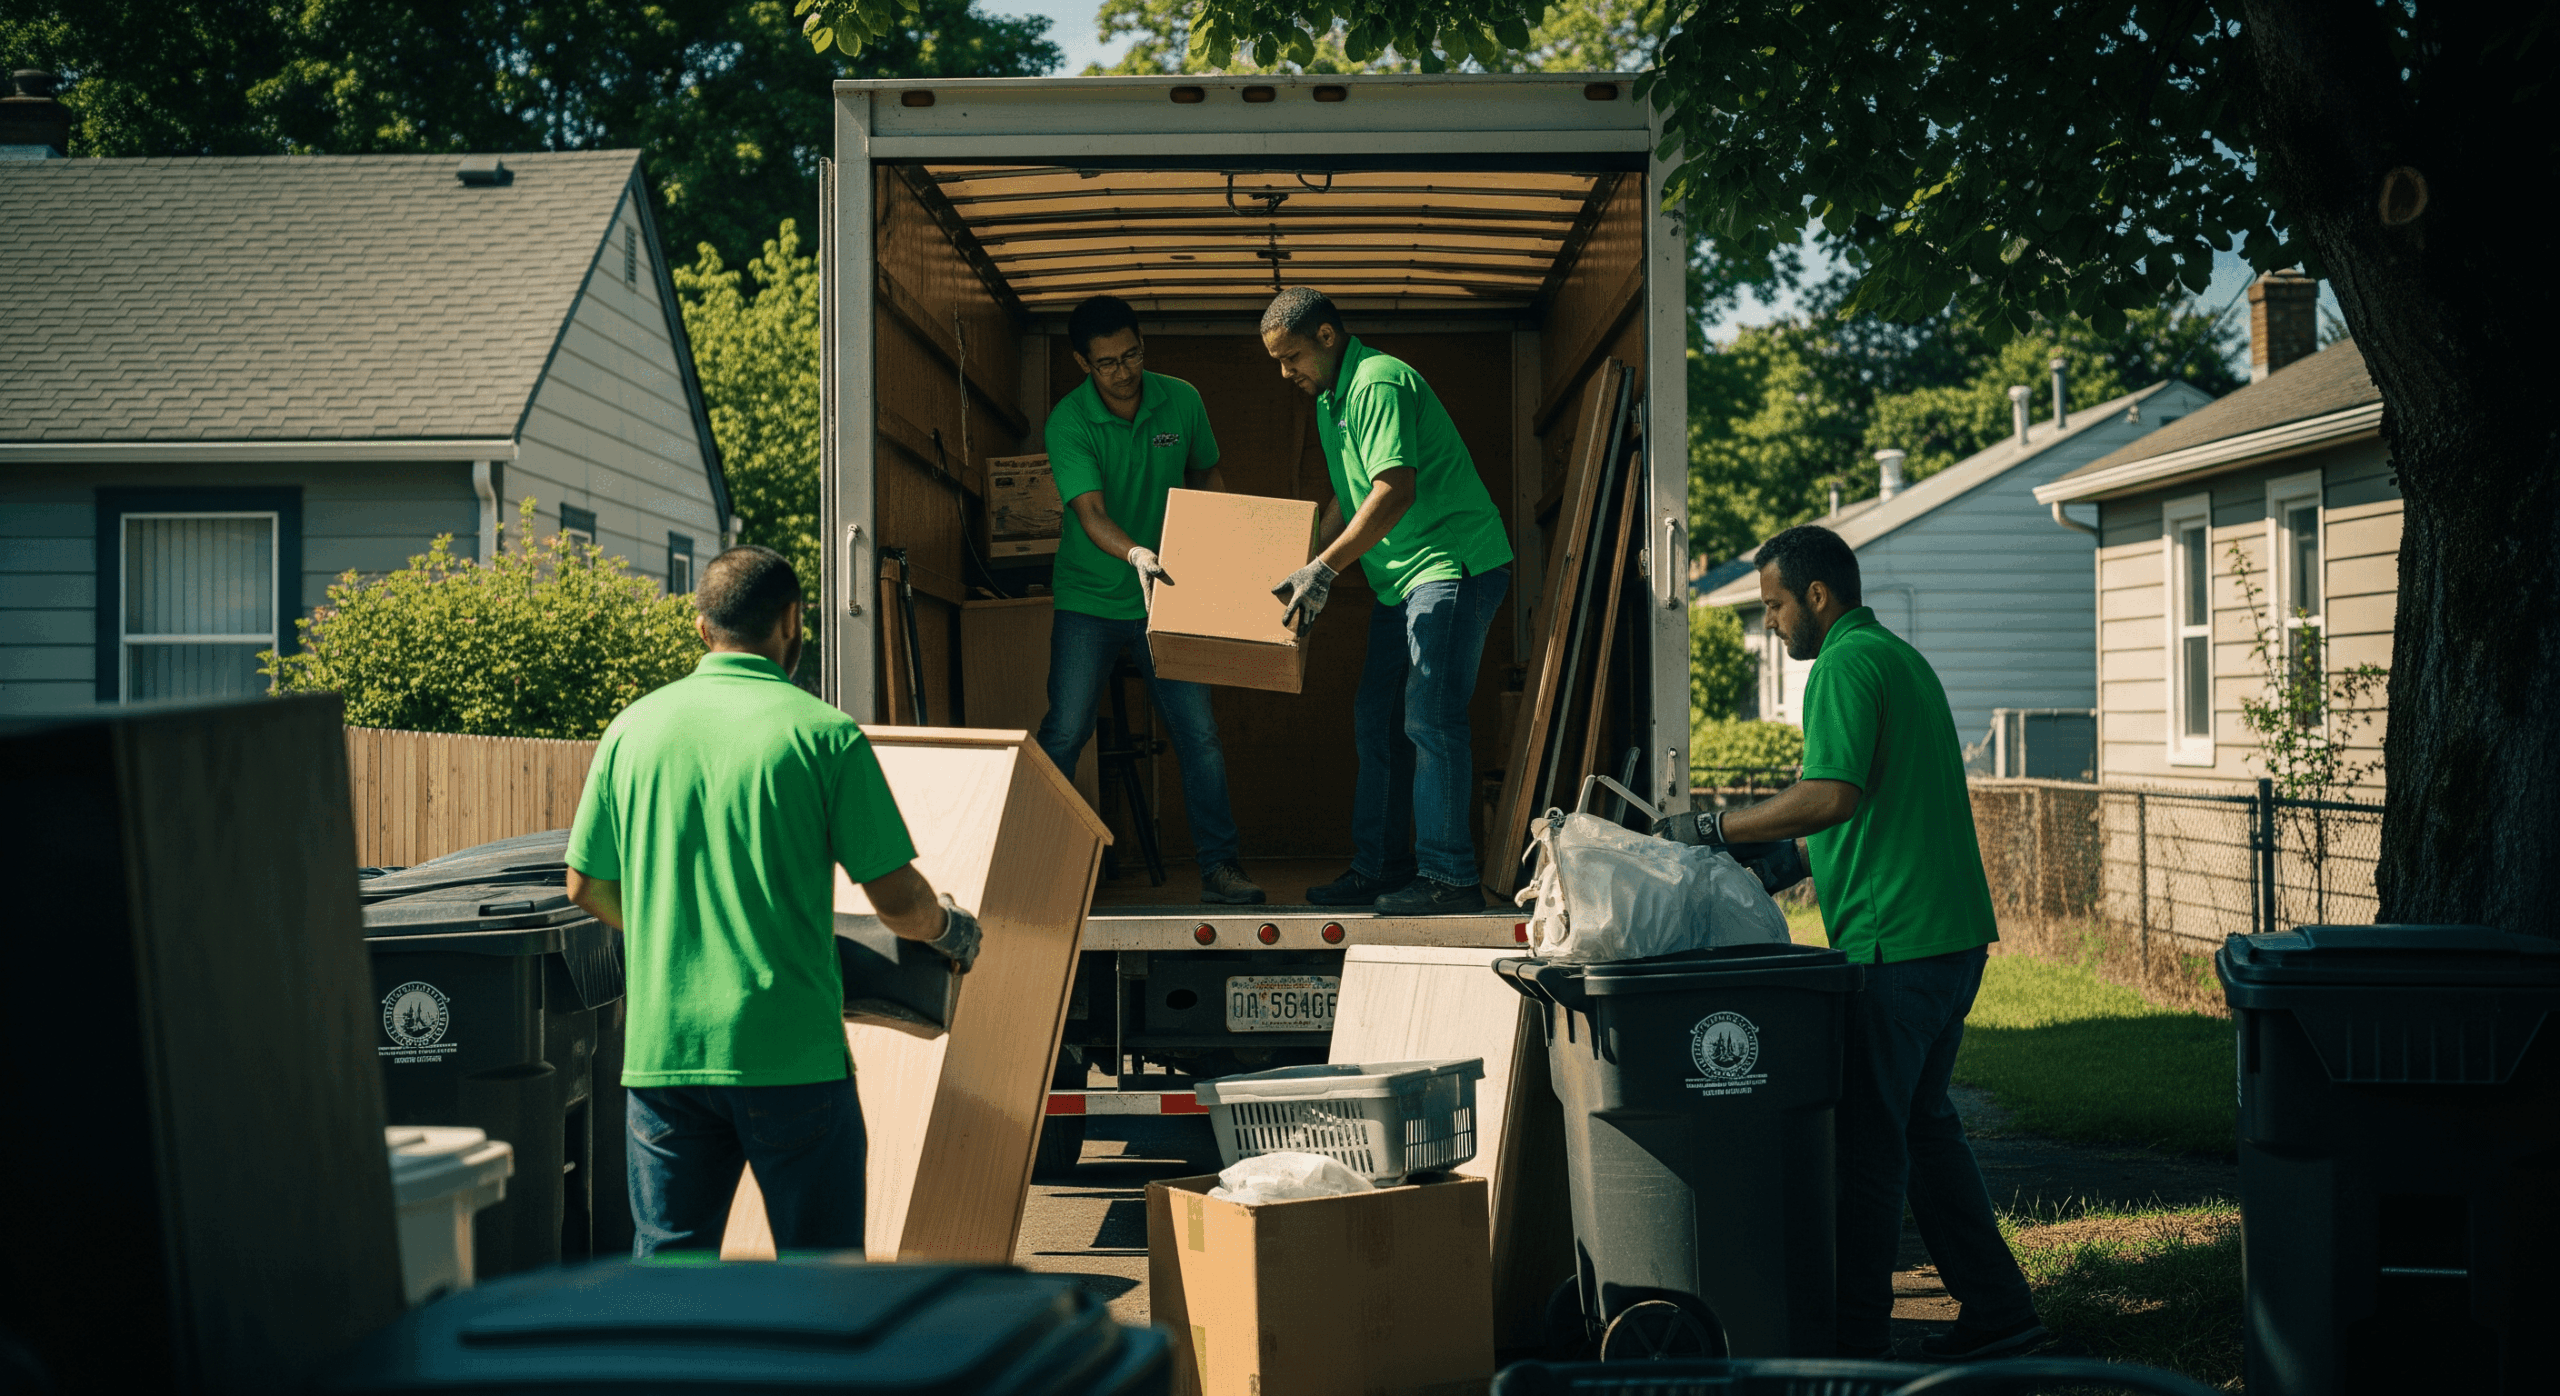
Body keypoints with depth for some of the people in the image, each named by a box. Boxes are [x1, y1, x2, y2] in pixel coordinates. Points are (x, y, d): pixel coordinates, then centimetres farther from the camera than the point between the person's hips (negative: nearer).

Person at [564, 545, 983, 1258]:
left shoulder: (632, 727, 4)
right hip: (790, 1051, -4)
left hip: (661, 1051, 4)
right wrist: (950, 930, 15)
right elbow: (897, 899, -7)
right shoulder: (822, 733, -7)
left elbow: (586, 886, 12)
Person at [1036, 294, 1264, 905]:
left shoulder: (1181, 401, -4)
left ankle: (1218, 865, 6)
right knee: (1064, 733, -5)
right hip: (1089, 598, -2)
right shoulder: (1067, 422, -15)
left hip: (1165, 597, 3)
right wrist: (1136, 555, -45)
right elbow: (1090, 512, -27)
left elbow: (1206, 473, 14)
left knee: (1199, 733, -2)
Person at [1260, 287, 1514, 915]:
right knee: (1376, 720, 11)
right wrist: (1303, 568, 18)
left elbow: (1395, 491, -25)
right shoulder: (1330, 400, 17)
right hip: (1401, 578, 11)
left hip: (1454, 562, -11)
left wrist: (1323, 569, -24)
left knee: (1431, 717, -13)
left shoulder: (1378, 382, -16)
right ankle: (1381, 868, 18)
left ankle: (1450, 877, -11)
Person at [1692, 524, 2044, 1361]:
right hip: (1952, 932, 10)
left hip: (1892, 940, -10)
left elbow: (1832, 796, -24)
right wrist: (1786, 858, 23)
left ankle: (1854, 1338, 4)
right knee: (1924, 1125, 17)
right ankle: (1996, 1311, 21)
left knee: (1868, 1142, -3)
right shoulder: (1902, 657, 19)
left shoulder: (1844, 666, -12)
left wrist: (1721, 829, -15)